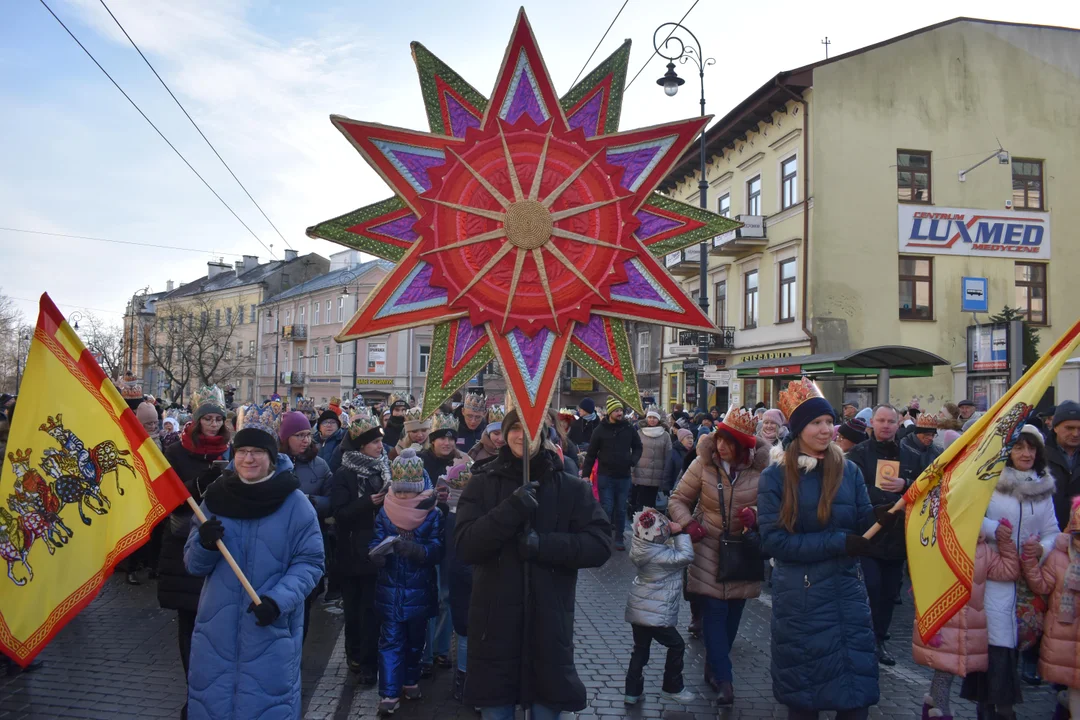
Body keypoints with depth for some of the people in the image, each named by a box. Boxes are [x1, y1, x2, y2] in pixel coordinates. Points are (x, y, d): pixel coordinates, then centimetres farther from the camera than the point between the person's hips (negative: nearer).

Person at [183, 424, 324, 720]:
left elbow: (310, 563, -6)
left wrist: (278, 599, -21)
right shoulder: (215, 498, 2)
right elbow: (194, 565, 6)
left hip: (273, 630, -3)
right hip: (217, 627, 3)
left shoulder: (295, 503, -7)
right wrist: (204, 544, -16)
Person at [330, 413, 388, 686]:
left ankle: (367, 663, 8)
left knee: (372, 610, 0)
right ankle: (356, 655, 30)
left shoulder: (385, 470, 5)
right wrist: (369, 503, -23)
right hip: (353, 553, -2)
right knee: (354, 609, 12)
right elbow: (339, 512, -14)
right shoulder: (344, 475, -5)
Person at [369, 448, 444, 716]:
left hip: (419, 590, 0)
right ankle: (389, 693, 4)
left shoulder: (432, 514, -6)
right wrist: (377, 553, -29)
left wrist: (412, 549, -31)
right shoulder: (385, 512, 0)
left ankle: (411, 681, 36)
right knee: (390, 641, -1)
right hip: (390, 589, 0)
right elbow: (375, 541, -5)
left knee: (415, 639, 16)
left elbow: (436, 551, -14)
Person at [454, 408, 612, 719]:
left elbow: (600, 545, -6)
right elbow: (465, 546, -10)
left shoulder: (572, 488, 0)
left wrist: (543, 544, -19)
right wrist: (511, 509, -23)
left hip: (549, 623, 0)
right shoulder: (482, 483, 0)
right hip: (495, 623, 0)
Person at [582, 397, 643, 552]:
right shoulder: (600, 430, -5)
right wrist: (585, 473, -5)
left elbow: (638, 447, 13)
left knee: (621, 509, 10)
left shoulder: (629, 428, 0)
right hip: (605, 476, -2)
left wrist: (633, 462, -3)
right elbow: (591, 453, -2)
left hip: (624, 476, 2)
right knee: (606, 509, -1)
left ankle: (619, 538, 21)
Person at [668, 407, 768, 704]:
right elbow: (678, 500, -1)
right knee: (714, 611, -5)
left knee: (732, 613, 12)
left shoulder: (761, 468, -11)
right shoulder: (703, 464, -10)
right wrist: (688, 524, -18)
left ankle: (714, 667, 32)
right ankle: (723, 678, 3)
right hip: (709, 548, -1)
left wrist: (756, 515, -21)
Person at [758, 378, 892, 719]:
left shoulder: (849, 470, 4)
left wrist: (879, 516, -21)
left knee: (858, 682, 6)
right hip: (800, 595, -3)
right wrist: (837, 543, -19)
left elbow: (861, 522, 2)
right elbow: (773, 540, -14)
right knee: (803, 690, 10)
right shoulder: (775, 477, -7)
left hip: (847, 588, 3)